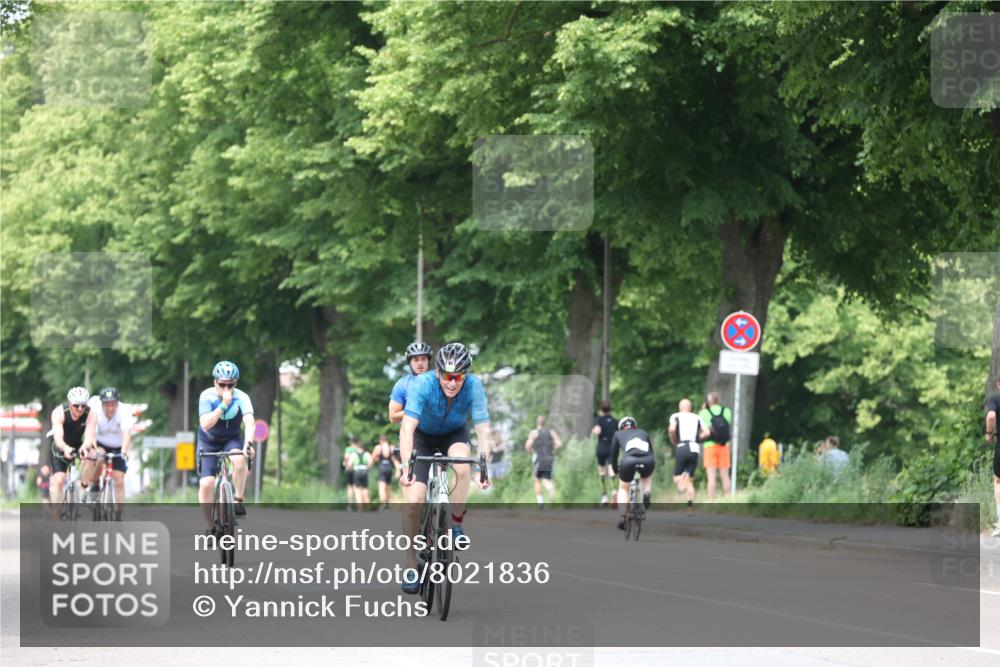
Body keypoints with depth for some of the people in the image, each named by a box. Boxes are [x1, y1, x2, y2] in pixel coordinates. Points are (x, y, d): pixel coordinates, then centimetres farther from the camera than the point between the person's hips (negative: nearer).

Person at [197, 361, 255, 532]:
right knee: (206, 483, -16)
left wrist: (248, 444, -55)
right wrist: (223, 405, -44)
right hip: (209, 442, 0)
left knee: (240, 460, -34)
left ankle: (238, 500, -15)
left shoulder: (241, 398, -23)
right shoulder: (207, 396, -23)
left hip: (231, 440, 0)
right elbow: (206, 424, -35)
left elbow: (249, 422, -37)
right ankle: (211, 527, 0)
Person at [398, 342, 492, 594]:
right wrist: (406, 465, -52)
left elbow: (483, 428, -30)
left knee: (462, 465, -35)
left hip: (454, 434, 1)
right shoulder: (422, 385, -32)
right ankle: (411, 564, 1)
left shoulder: (473, 386, -28)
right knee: (413, 502, -16)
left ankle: (456, 525, -13)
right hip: (423, 437, -1)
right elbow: (407, 427, -40)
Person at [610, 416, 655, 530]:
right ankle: (647, 496, 10)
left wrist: (615, 470, 46)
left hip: (629, 461, -2)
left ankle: (622, 517, 12)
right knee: (646, 477, 37)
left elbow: (614, 454, 31)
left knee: (623, 488, 24)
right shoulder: (643, 433, 34)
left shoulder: (618, 434, 29)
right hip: (648, 461, 2)